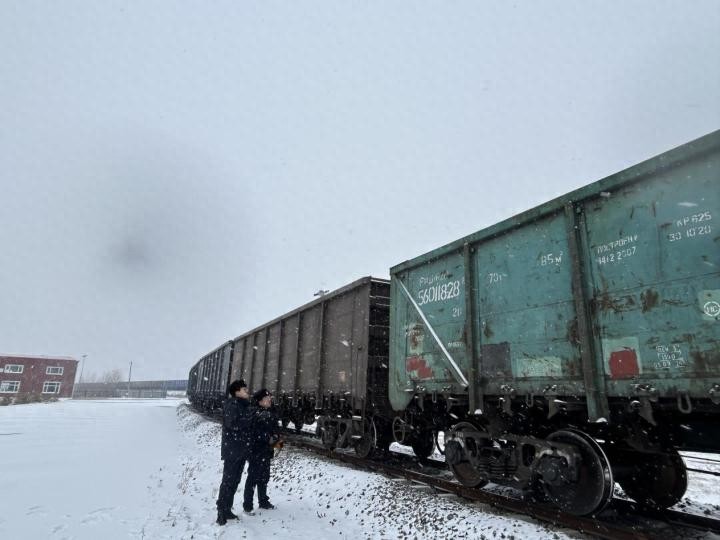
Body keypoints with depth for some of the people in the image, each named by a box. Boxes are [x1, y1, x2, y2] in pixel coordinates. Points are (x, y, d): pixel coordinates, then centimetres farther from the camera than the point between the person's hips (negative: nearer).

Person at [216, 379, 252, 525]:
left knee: (235, 480, 14)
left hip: (242, 449, 8)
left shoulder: (245, 405, 12)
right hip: (232, 449, -8)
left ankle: (227, 509, 24)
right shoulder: (231, 404, -12)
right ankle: (221, 511, 7)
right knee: (228, 480, -3)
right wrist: (248, 419, -12)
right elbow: (232, 424, -24)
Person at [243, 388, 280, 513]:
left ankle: (263, 501, 29)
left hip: (267, 450, 7)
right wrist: (268, 439, -17)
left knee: (264, 477, 15)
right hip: (256, 450, -7)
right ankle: (247, 504, 11)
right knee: (253, 477, -1)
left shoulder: (271, 413, 9)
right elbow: (254, 430, -20)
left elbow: (276, 428, 15)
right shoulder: (254, 412, -13)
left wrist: (275, 436, -6)